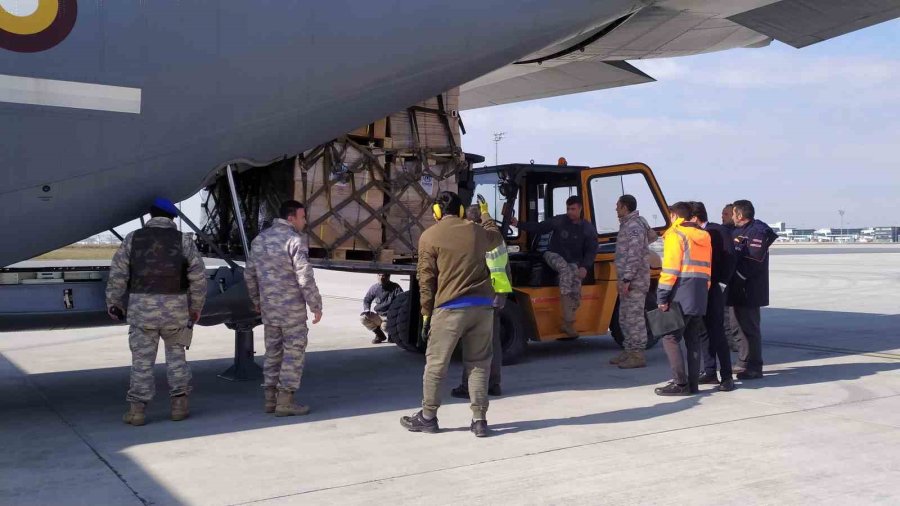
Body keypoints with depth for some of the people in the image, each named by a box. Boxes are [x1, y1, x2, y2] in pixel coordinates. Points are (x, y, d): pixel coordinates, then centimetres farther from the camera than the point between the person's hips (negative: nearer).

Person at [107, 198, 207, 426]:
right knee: (176, 355, 14)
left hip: (141, 307, 0)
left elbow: (117, 275, 3)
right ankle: (179, 404, 13)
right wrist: (196, 308, 9)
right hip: (175, 308, 0)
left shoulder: (133, 239, 3)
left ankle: (137, 409, 6)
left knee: (142, 359, 6)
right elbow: (198, 278, -1)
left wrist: (113, 303, 15)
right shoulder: (184, 240, 0)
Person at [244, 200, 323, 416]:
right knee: (293, 352, 1)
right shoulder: (294, 240, -15)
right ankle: (285, 401, 2)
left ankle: (270, 399, 19)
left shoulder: (259, 239, 9)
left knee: (273, 351, 15)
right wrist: (316, 306, -11)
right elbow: (305, 278, -18)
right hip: (292, 309, -7)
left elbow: (250, 274, 15)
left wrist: (256, 300, 25)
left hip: (268, 308, 7)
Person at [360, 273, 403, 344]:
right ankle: (379, 335, 3)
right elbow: (367, 300, 11)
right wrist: (367, 310, -10)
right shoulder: (374, 288, -1)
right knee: (363, 317, -17)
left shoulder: (395, 288, -11)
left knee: (384, 326, -35)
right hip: (378, 316, 5)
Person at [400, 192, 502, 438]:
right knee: (479, 364, 10)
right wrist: (485, 215, 53)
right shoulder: (476, 231, 10)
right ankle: (479, 419, 10)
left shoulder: (429, 236, -1)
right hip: (482, 306, 4)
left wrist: (427, 313, 6)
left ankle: (428, 416, 16)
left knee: (435, 363, 8)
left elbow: (426, 280, -2)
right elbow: (497, 237, 34)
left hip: (450, 308, -4)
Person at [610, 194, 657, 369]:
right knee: (625, 318, 14)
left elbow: (635, 255, -21)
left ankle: (638, 355, -4)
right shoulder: (627, 224, 16)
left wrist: (627, 279, -23)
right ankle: (629, 351, 22)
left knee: (634, 317, -8)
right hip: (627, 280, 10)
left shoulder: (634, 225, -15)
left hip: (634, 281, -10)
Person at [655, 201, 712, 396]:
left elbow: (671, 269, -14)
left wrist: (662, 296, -13)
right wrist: (702, 293, 20)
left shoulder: (676, 234, -6)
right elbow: (707, 269, 17)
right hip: (700, 297, 8)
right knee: (693, 340, 11)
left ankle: (680, 383, -8)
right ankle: (693, 383, 12)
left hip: (681, 295, -8)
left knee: (670, 338, -4)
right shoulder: (704, 237, 18)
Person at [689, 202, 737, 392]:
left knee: (717, 332, -6)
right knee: (703, 331, 9)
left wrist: (721, 283, -13)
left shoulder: (719, 232, -7)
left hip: (713, 289, -6)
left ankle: (727, 376, -1)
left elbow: (729, 259, -11)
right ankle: (710, 372, 17)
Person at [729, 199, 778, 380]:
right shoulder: (738, 231, 17)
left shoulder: (758, 231, -14)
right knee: (741, 326, 17)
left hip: (749, 290, -10)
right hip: (739, 289, 10)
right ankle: (743, 364, 27)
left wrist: (736, 274, -20)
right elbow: (732, 255, 20)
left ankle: (754, 368, 0)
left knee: (750, 328, -5)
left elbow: (753, 260, -23)